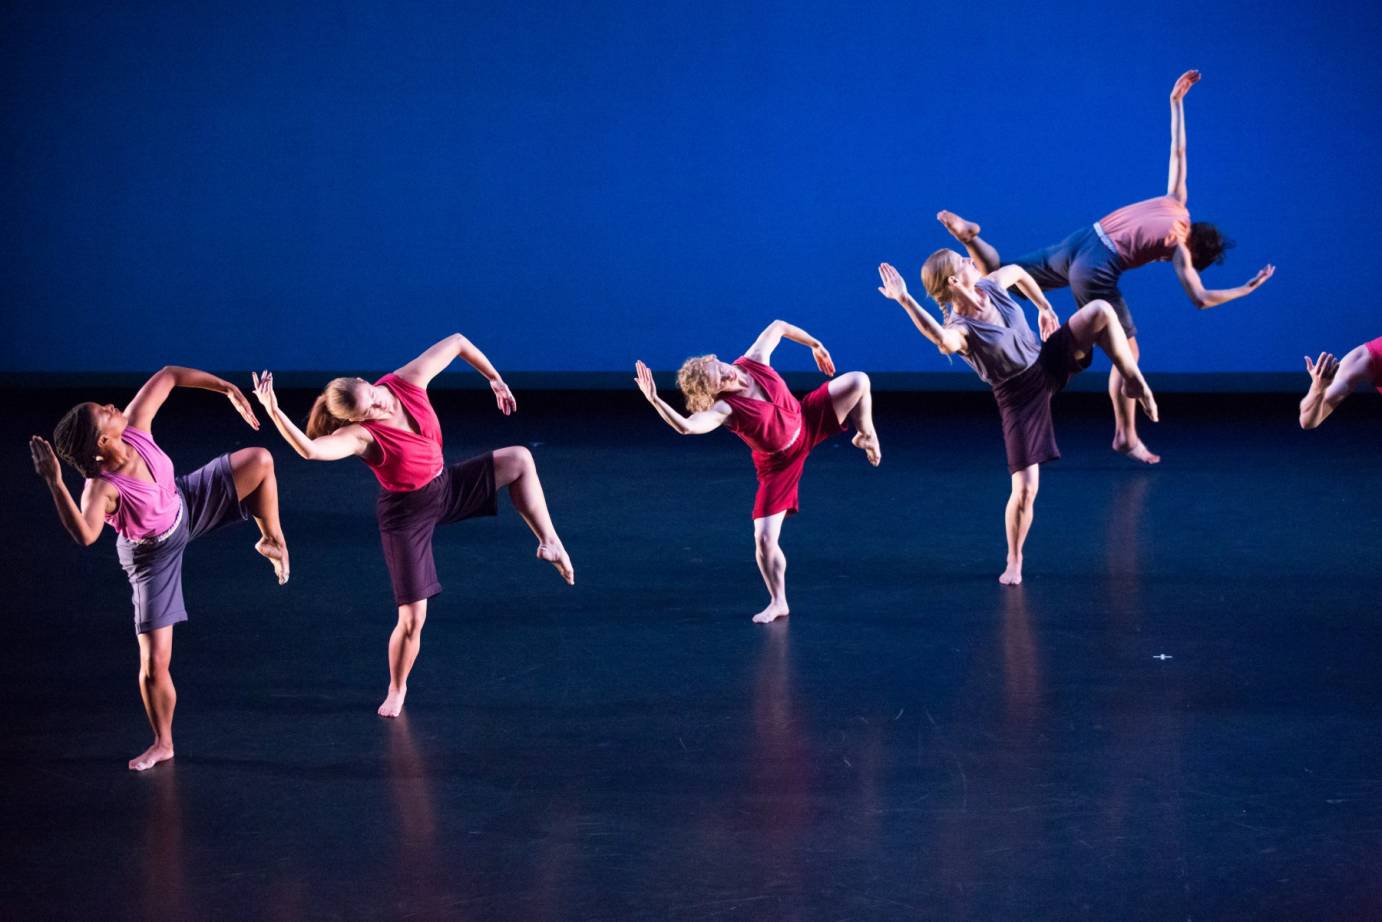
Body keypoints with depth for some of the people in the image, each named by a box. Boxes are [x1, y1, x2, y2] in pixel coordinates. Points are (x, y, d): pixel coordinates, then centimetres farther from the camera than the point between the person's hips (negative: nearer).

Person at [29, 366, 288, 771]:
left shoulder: (135, 427, -29)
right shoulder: (102, 488, -43)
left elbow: (167, 376, -14)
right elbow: (84, 535, -64)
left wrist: (226, 388, -12)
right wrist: (55, 483, -71)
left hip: (186, 506, 5)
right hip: (153, 554, -5)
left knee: (259, 461, -4)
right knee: (154, 662, -5)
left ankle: (272, 541, 21)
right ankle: (162, 743, 20)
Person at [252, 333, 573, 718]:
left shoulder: (407, 382, -19)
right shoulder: (361, 435, -33)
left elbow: (456, 342, -5)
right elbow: (311, 450, -55)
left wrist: (494, 378, 1)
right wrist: (274, 412, -65)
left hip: (448, 487, 6)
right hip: (406, 514, -6)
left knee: (519, 459, -5)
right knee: (412, 618, -4)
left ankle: (549, 542, 7)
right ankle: (396, 690, 22)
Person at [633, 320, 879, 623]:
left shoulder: (753, 361, -22)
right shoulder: (724, 409, -35)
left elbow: (777, 327, -3)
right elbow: (686, 427, -56)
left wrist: (814, 345, 6)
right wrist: (655, 401, -68)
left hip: (808, 421, 4)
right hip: (780, 462, -4)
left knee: (858, 382, -8)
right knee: (764, 538, -10)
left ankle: (866, 436, 23)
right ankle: (778, 604, 13)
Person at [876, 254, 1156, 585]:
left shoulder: (991, 286, -10)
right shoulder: (960, 329, -30)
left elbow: (1018, 271, 16)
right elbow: (944, 341, -59)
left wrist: (1044, 307, 21)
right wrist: (905, 301, -67)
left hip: (1049, 363, 6)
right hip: (1020, 398, -6)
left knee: (1101, 311, -12)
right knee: (1025, 489, -11)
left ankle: (1133, 383, 5)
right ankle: (1014, 562, 13)